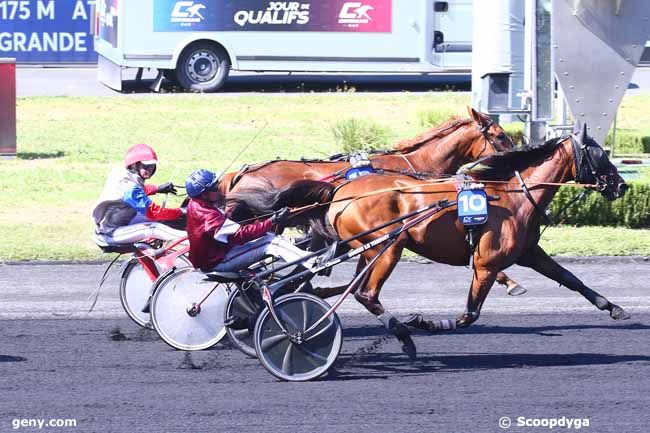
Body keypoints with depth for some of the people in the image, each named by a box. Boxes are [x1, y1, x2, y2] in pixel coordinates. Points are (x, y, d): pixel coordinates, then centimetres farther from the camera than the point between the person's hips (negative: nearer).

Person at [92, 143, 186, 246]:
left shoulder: (120, 172, 0)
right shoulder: (130, 187, -28)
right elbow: (152, 212, -27)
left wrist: (158, 188, 20)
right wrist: (181, 212, -20)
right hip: (109, 235, -10)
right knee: (153, 228, -21)